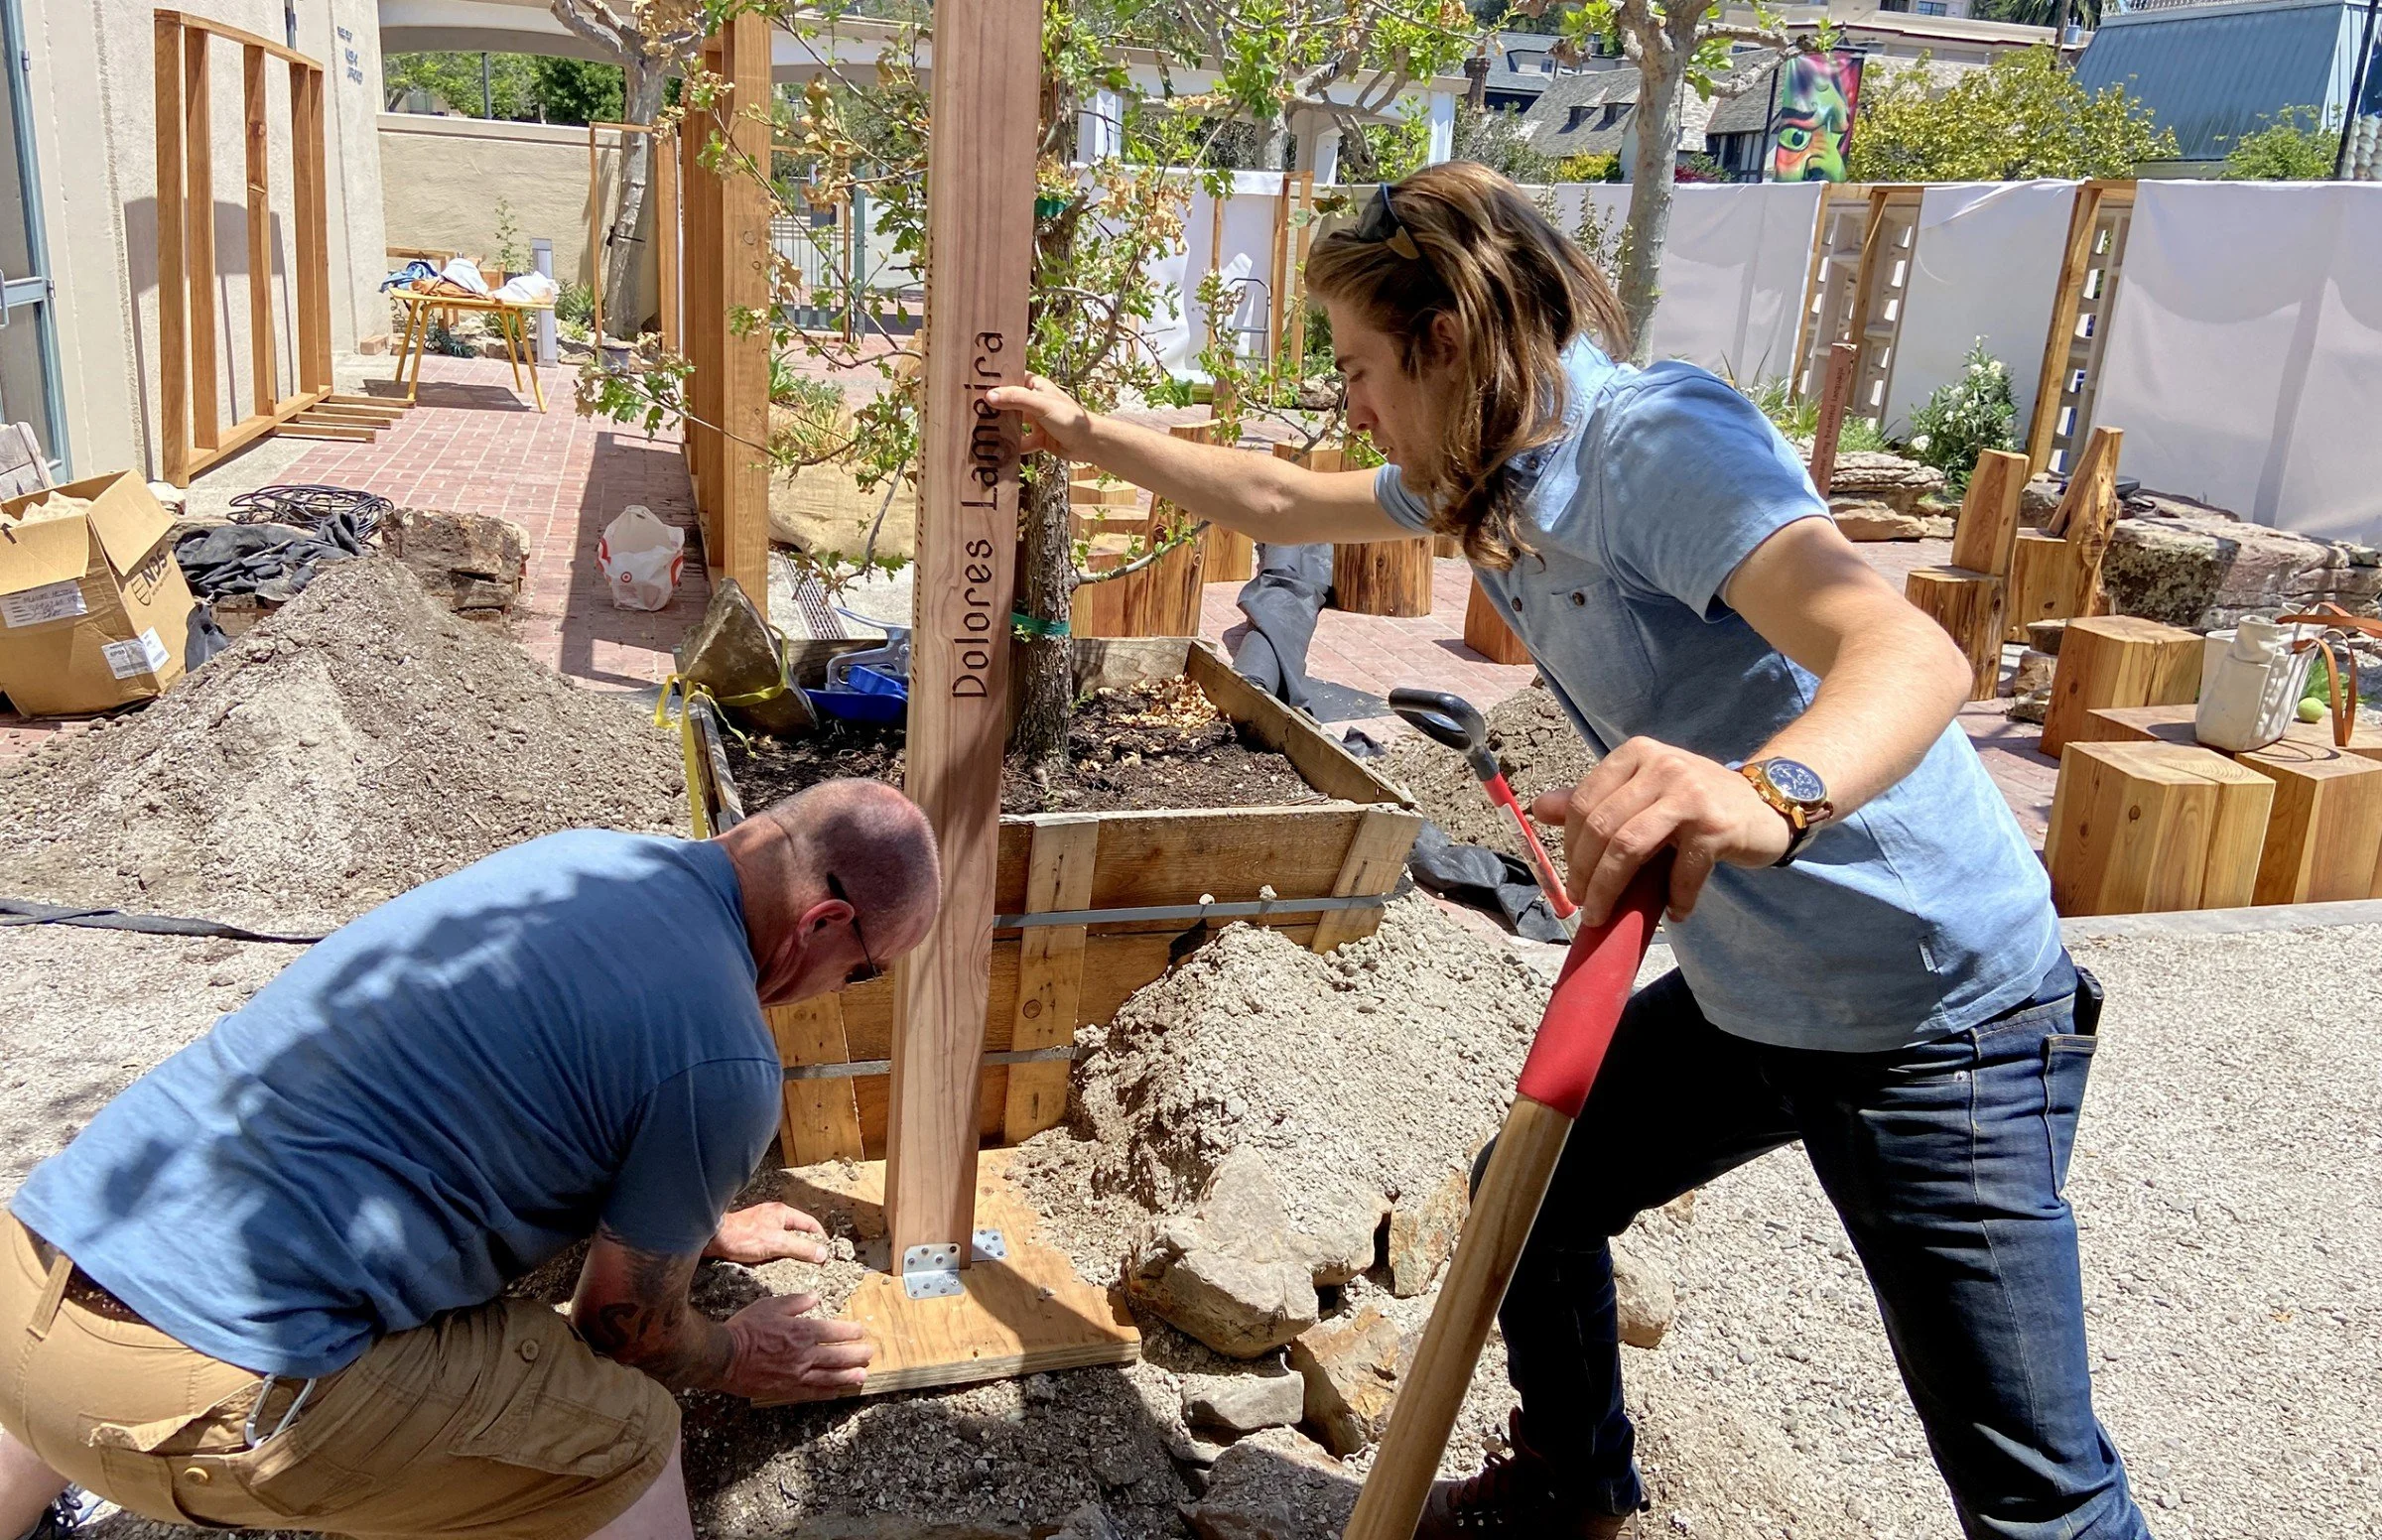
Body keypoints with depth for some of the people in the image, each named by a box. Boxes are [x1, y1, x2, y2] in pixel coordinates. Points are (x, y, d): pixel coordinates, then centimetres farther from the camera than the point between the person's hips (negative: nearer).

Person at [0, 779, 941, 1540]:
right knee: (627, 1436, 3)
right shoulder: (724, 1065, -14)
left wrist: (707, 1226, 42)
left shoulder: (575, 853, 9)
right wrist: (736, 1360, 24)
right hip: (184, 1392, -9)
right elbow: (623, 1328, 2)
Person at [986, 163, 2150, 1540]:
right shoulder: (1492, 473, 4)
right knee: (1532, 1197, 18)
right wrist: (1084, 432, 21)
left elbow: (1910, 654, -38)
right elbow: (1285, 503, 20)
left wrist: (1765, 792, -58)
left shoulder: (1656, 442, -24)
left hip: (1940, 1022, -8)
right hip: (1744, 996, 9)